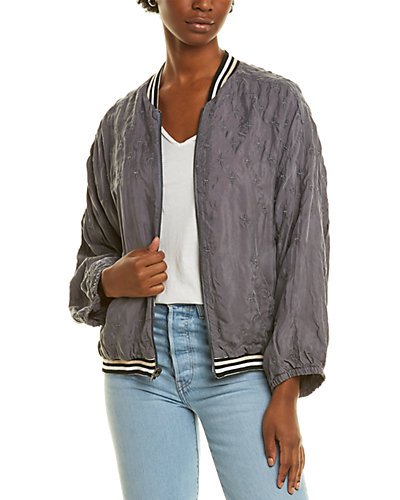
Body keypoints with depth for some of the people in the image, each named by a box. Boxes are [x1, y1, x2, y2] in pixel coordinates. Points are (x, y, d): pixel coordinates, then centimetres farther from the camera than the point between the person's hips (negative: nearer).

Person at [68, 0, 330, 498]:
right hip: (145, 363, 3)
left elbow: (303, 253, -7)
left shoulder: (278, 103, -2)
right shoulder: (121, 124, 10)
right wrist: (114, 280, -10)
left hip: (241, 363, -3)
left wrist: (286, 397, -14)